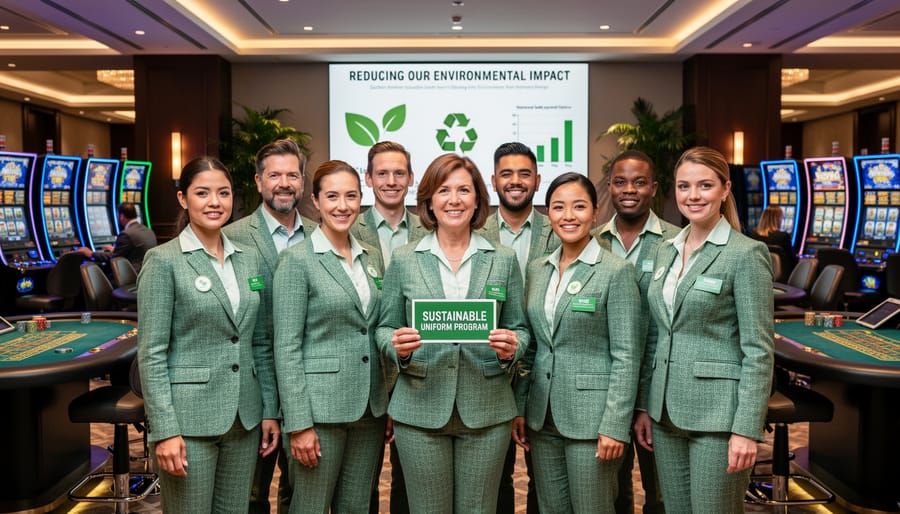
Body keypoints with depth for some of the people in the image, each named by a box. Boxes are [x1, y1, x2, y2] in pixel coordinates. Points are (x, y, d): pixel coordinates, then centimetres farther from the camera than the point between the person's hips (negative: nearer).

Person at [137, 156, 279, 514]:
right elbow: (151, 353, -11)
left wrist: (270, 410, 7)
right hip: (189, 418, -5)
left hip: (244, 417, 5)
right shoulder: (163, 260, -8)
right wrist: (165, 430, -16)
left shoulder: (247, 259, 8)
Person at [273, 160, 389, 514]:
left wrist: (386, 404, 10)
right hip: (320, 406, -5)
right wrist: (299, 424, -15)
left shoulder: (372, 259, 9)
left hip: (371, 407, 6)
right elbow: (287, 347, -12)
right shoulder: (297, 260, -9)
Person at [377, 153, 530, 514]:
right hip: (420, 410, 0)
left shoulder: (504, 260, 4)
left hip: (487, 410, 1)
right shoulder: (403, 260, 2)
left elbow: (519, 328, 9)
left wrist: (512, 347, -13)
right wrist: (397, 346, -16)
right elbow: (385, 330, 6)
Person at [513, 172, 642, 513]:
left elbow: (626, 357, -12)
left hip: (591, 417, -5)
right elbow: (530, 348, 12)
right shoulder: (536, 270, 8)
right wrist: (518, 408, 8)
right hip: (542, 417, 6)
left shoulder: (616, 271, -9)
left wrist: (615, 427, -16)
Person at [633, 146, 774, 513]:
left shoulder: (746, 253, -10)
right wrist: (644, 406, 12)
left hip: (717, 413, -6)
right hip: (666, 410, 6)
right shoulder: (665, 251, 9)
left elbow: (759, 350, -13)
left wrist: (747, 429, -16)